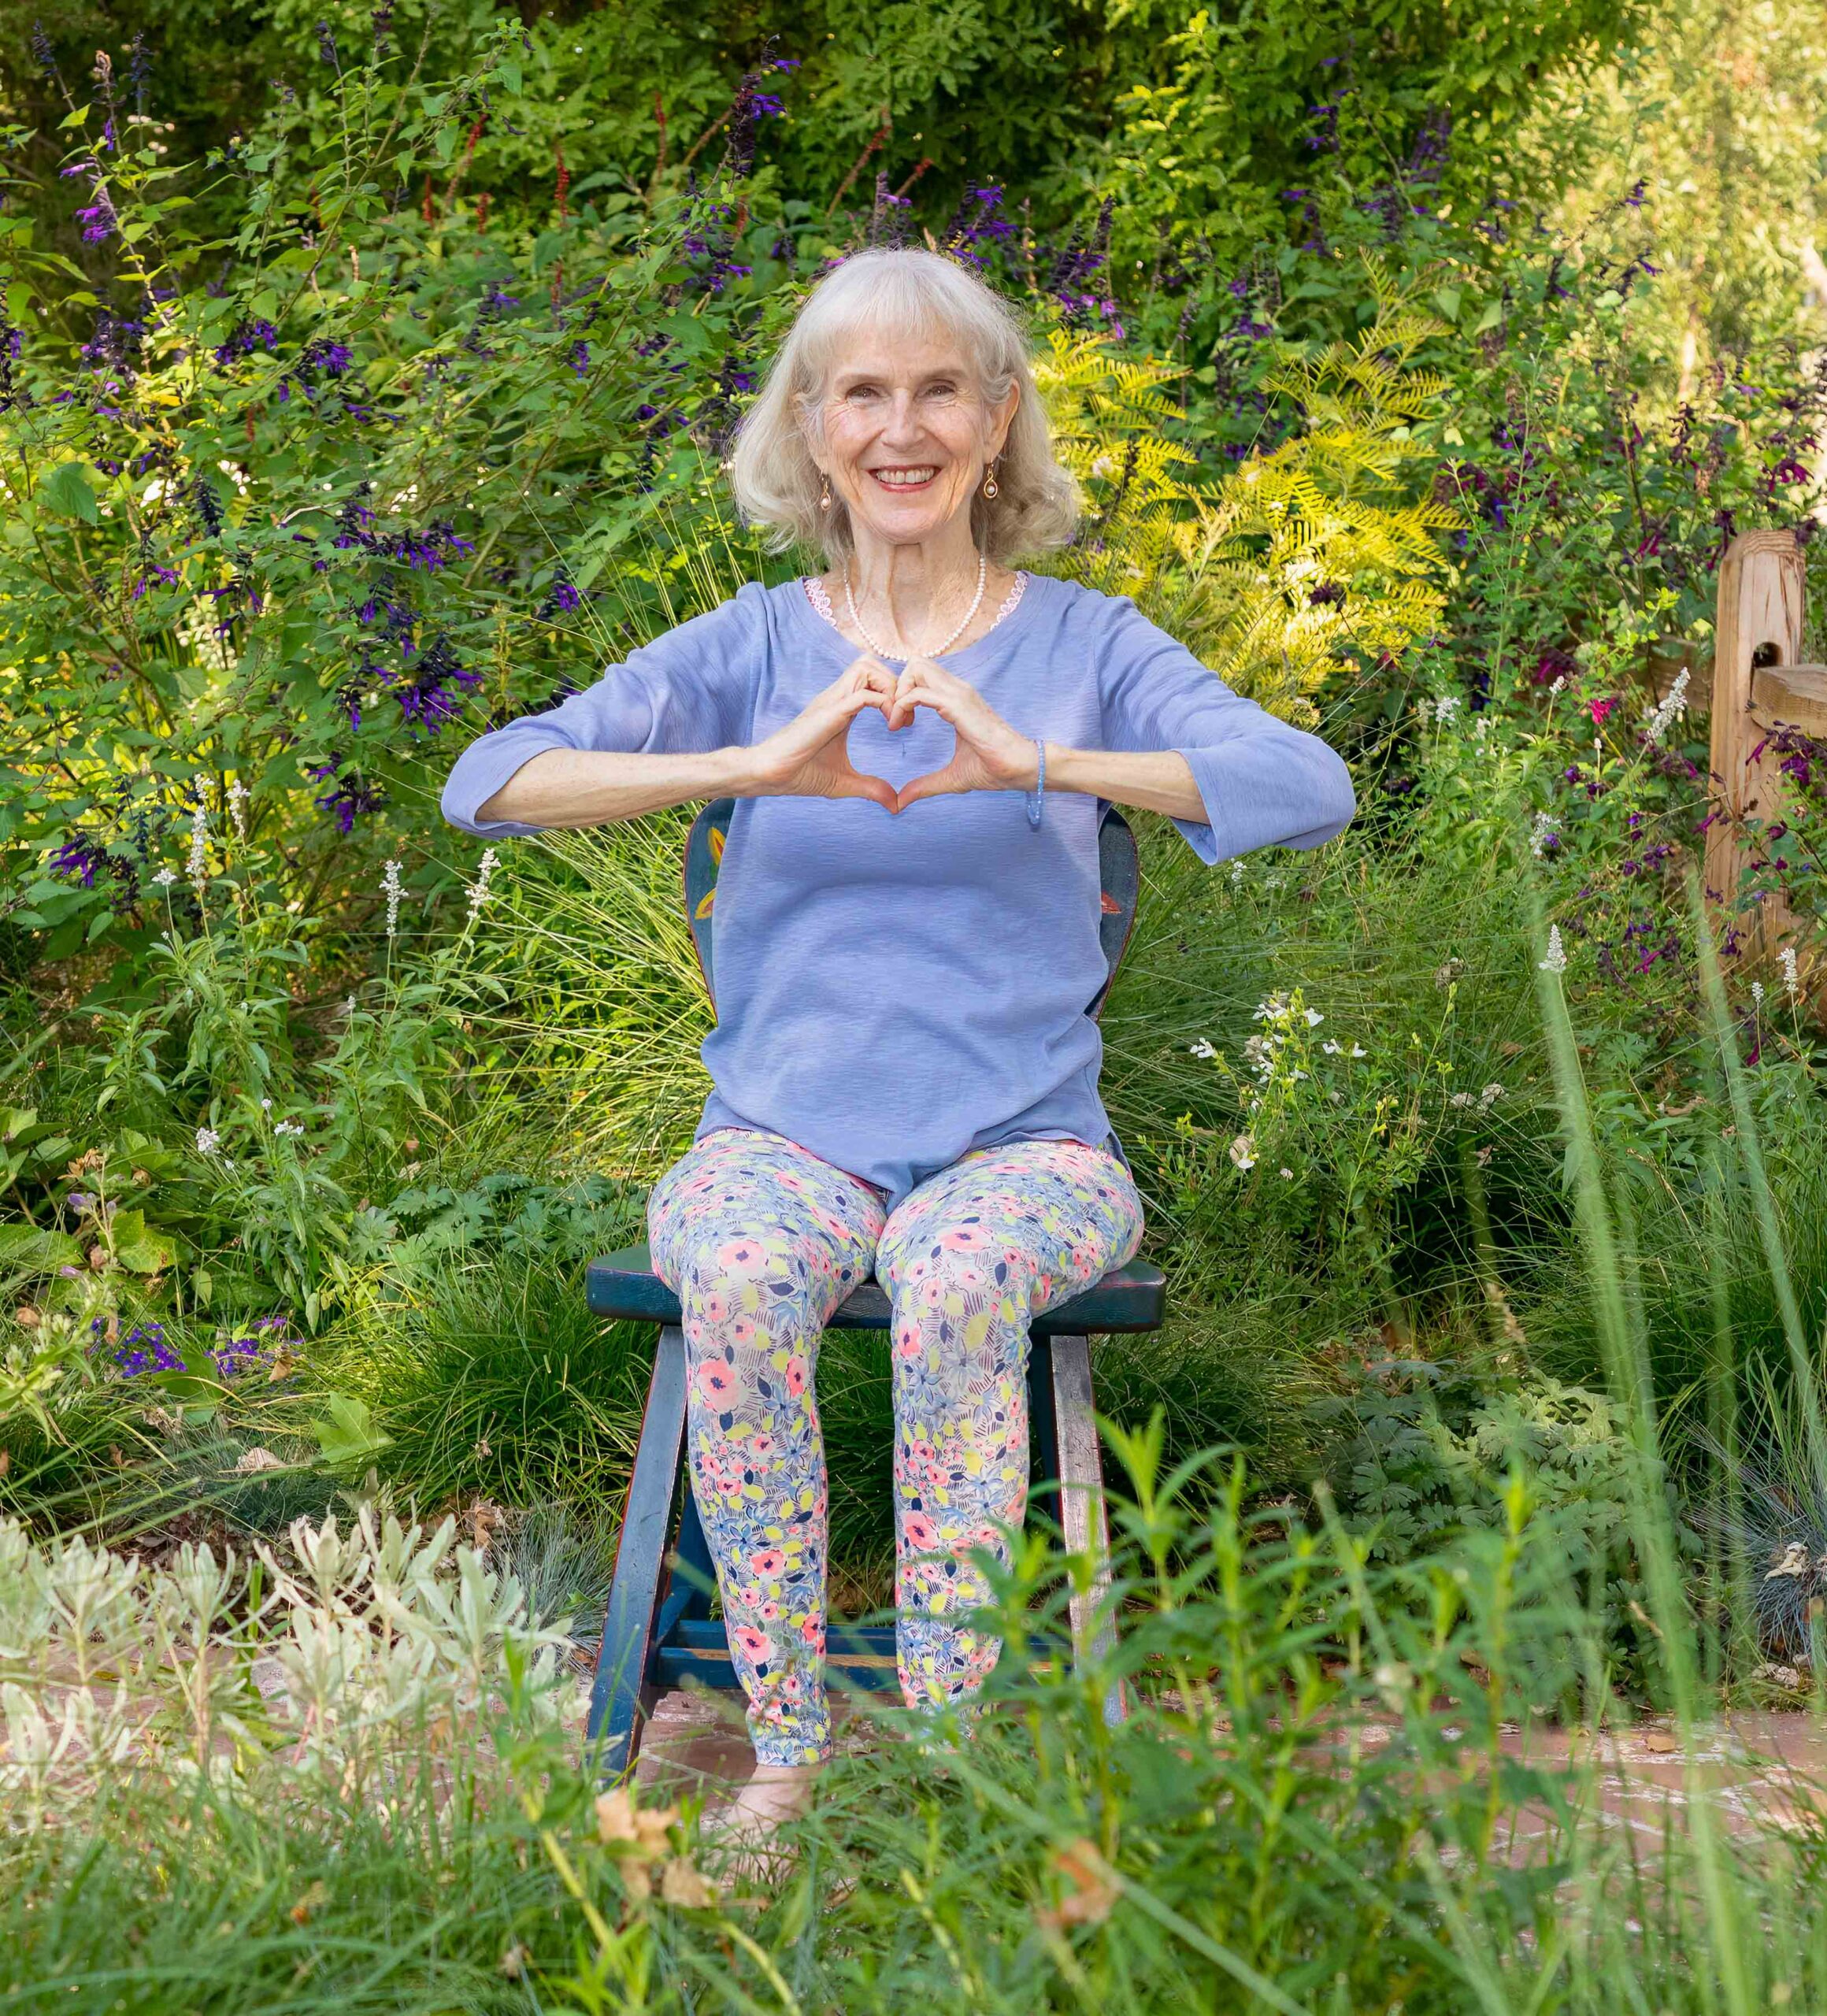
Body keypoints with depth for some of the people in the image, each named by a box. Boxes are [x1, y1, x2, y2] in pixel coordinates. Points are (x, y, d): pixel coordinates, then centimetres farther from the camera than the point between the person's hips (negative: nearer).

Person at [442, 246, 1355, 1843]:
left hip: (1025, 1142, -1)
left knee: (962, 1278, -35)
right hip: (785, 1132, 1)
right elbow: (488, 783, -8)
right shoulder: (749, 649, 7)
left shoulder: (1086, 645, 5)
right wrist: (760, 766, -23)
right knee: (741, 1277, -33)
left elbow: (1312, 786, -13)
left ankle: (947, 1749, -25)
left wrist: (1034, 762, -26)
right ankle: (785, 1748, -22)